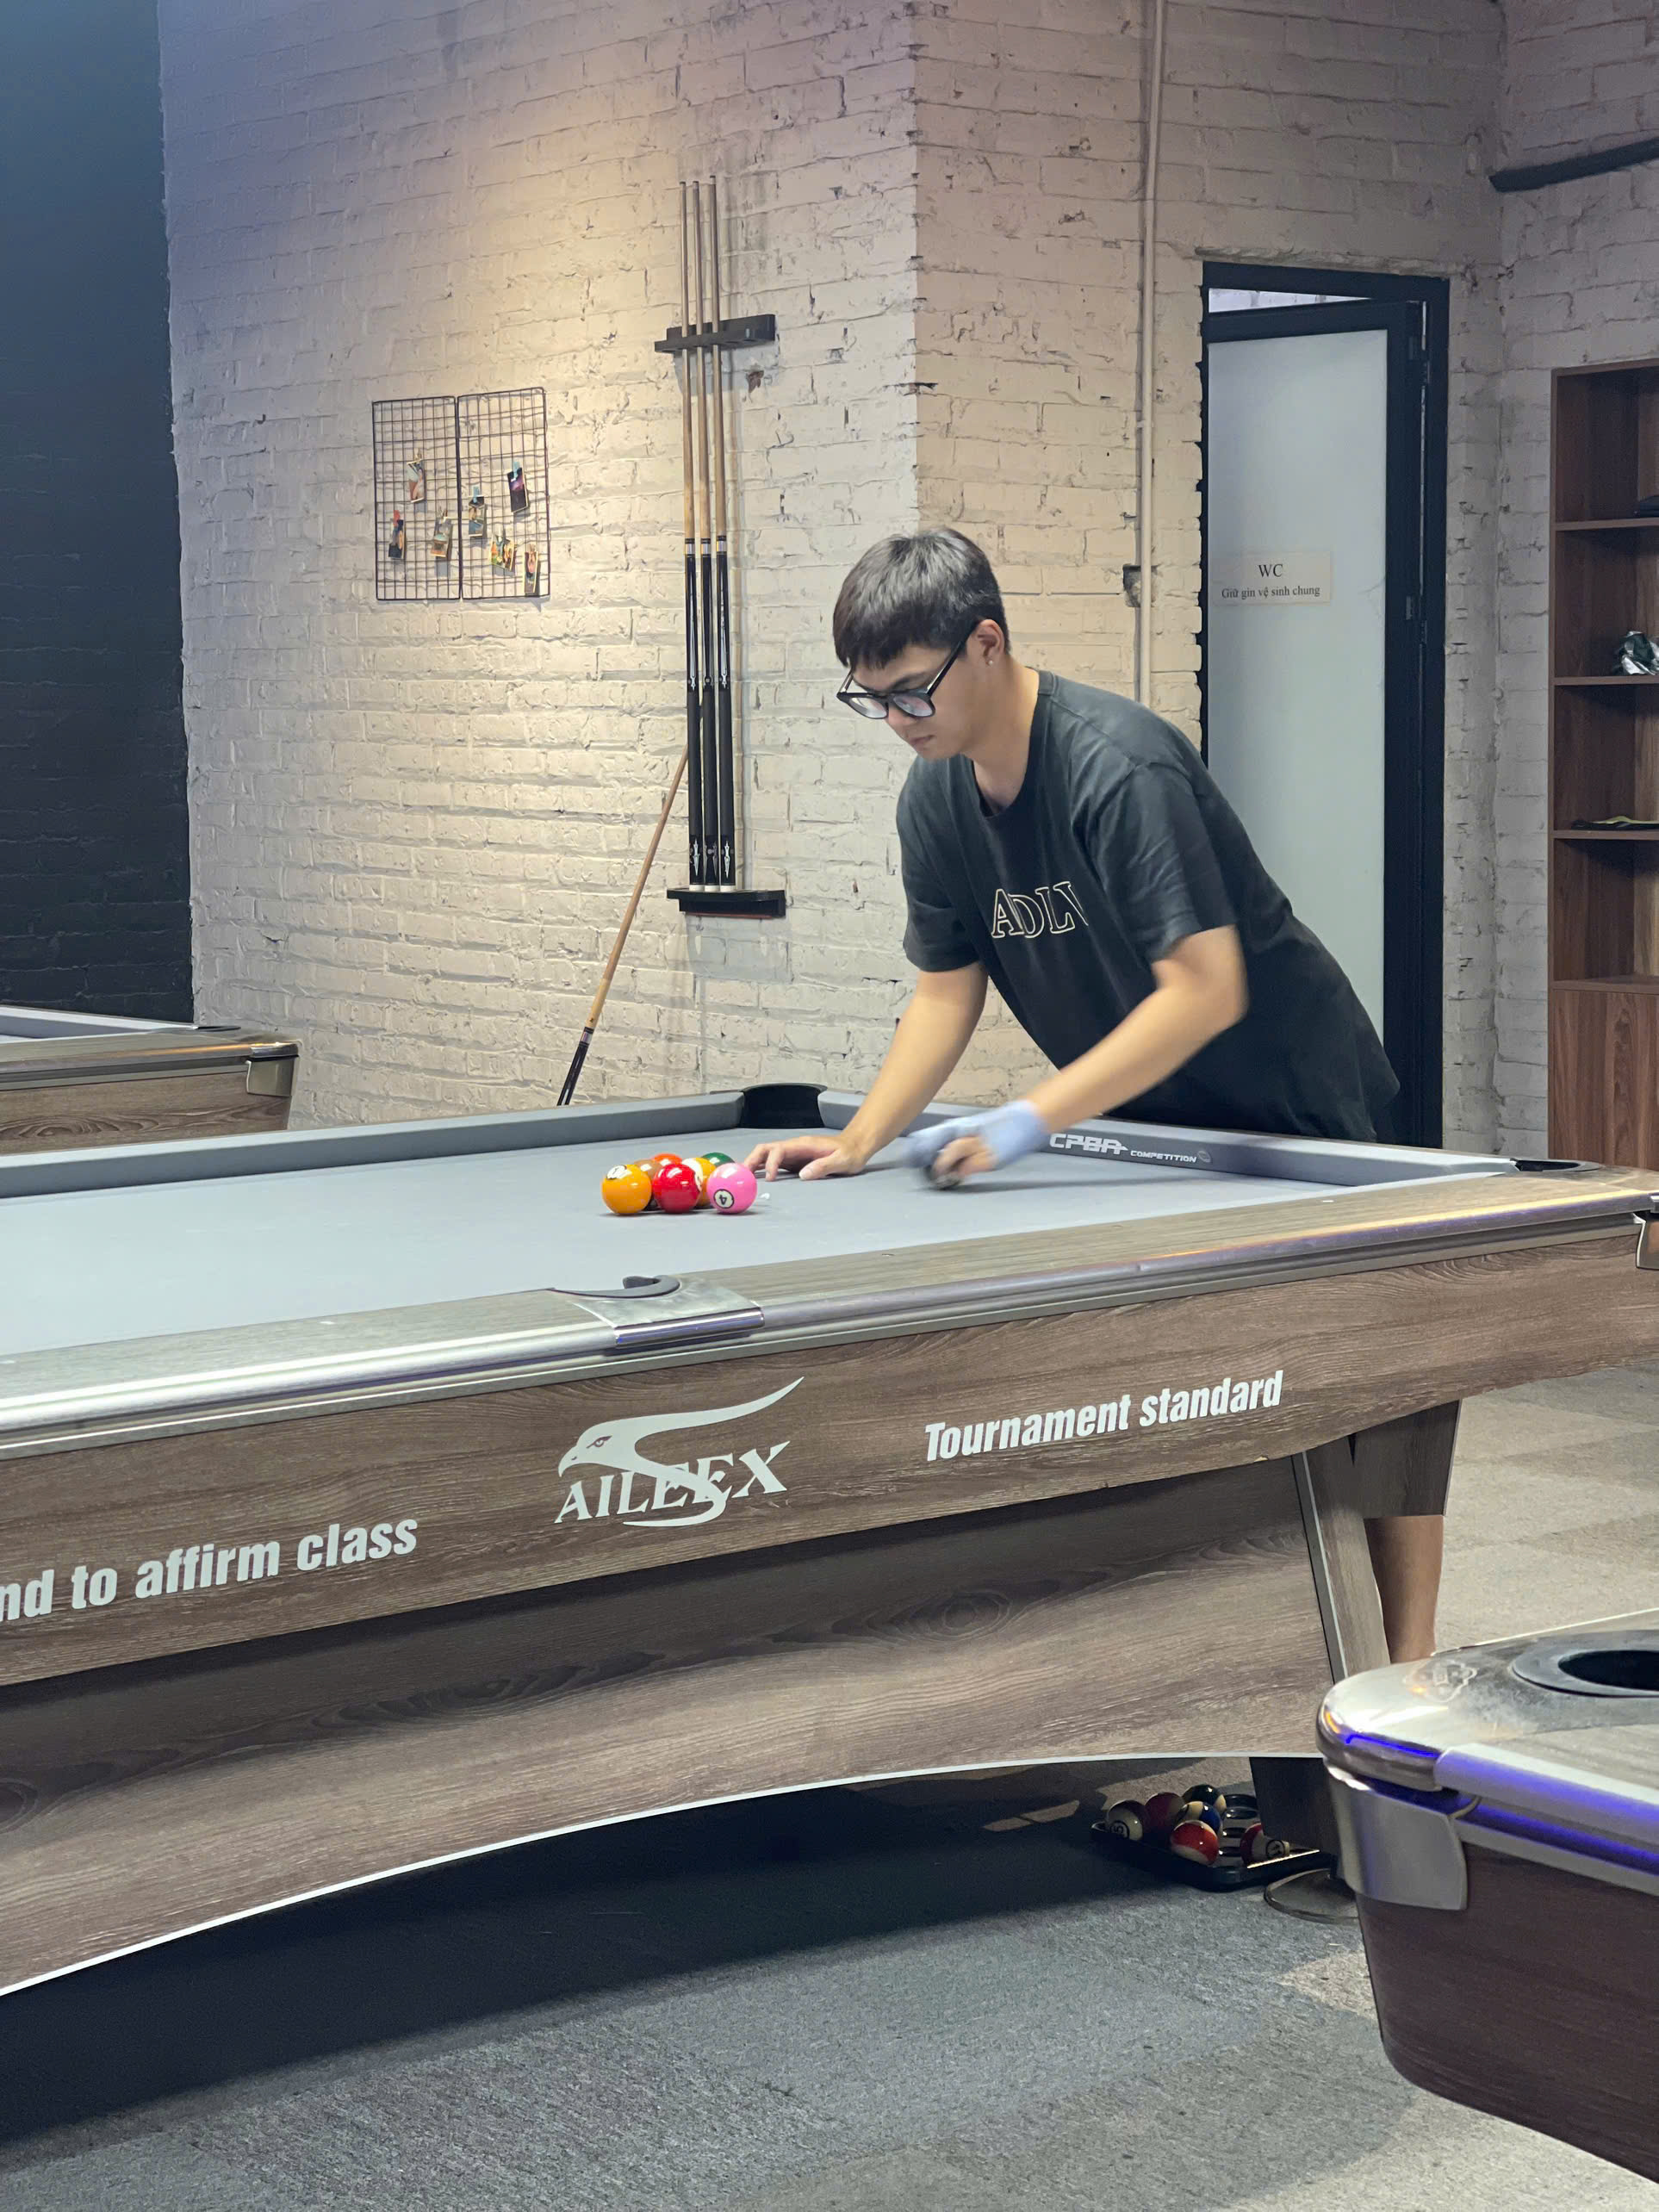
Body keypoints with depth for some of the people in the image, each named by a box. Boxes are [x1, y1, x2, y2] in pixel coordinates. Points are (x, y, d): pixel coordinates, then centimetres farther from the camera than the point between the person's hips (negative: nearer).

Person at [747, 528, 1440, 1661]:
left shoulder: (1120, 767, -29)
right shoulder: (938, 796, -4)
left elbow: (1205, 992, -33)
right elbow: (949, 986, 3)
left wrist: (1030, 1120, -35)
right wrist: (860, 1140, -10)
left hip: (1289, 1096, -7)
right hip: (1147, 1115, 8)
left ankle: (1411, 1664, 2)